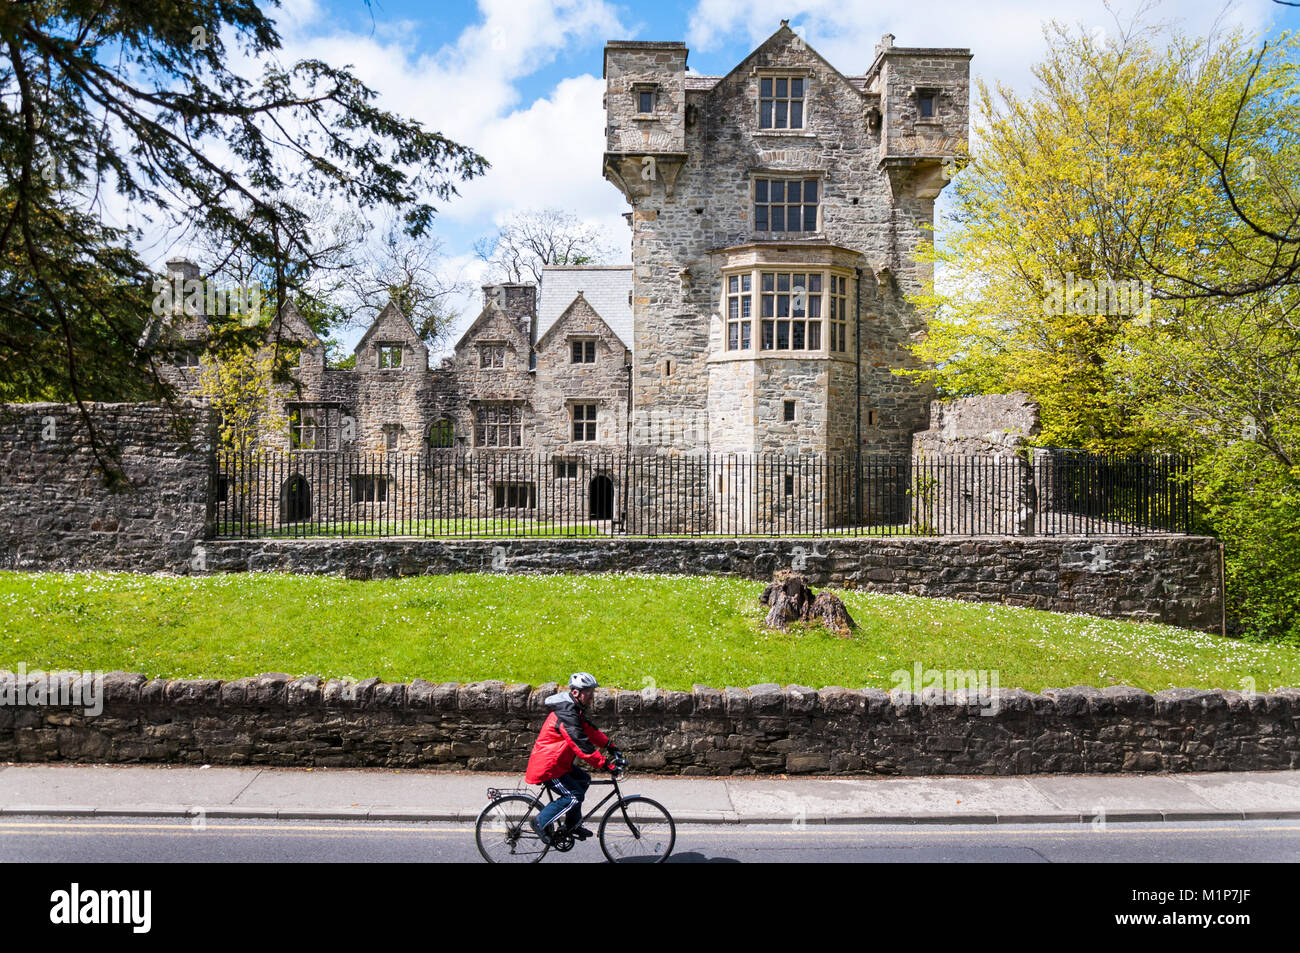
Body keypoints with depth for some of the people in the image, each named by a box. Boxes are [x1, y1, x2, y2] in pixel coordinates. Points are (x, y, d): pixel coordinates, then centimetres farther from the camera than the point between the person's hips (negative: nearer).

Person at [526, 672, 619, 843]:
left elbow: (590, 730, 17)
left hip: (558, 761, 11)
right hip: (547, 766, -10)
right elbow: (582, 746, -29)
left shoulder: (575, 709, 8)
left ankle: (572, 825, 22)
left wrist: (610, 745, 8)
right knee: (574, 797, -12)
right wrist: (606, 764, -28)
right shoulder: (566, 715, -25)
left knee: (583, 780, 15)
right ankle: (541, 822, 2)